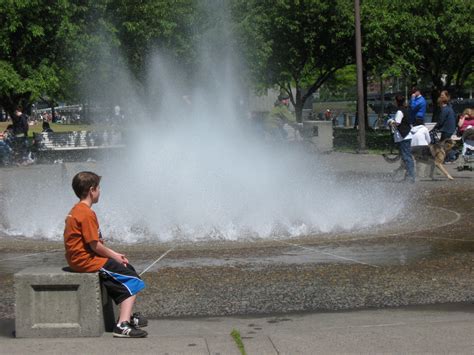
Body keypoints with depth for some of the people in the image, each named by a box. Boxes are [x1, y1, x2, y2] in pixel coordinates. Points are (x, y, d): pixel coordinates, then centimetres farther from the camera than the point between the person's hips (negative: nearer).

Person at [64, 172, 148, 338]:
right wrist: (115, 257, -5)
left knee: (128, 269, 19)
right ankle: (123, 325, -18)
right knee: (132, 280, -8)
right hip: (86, 260, -10)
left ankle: (127, 317, 19)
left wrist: (114, 254, 12)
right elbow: (95, 245, -20)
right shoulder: (87, 214, -18)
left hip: (78, 259, 10)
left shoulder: (76, 210, 16)